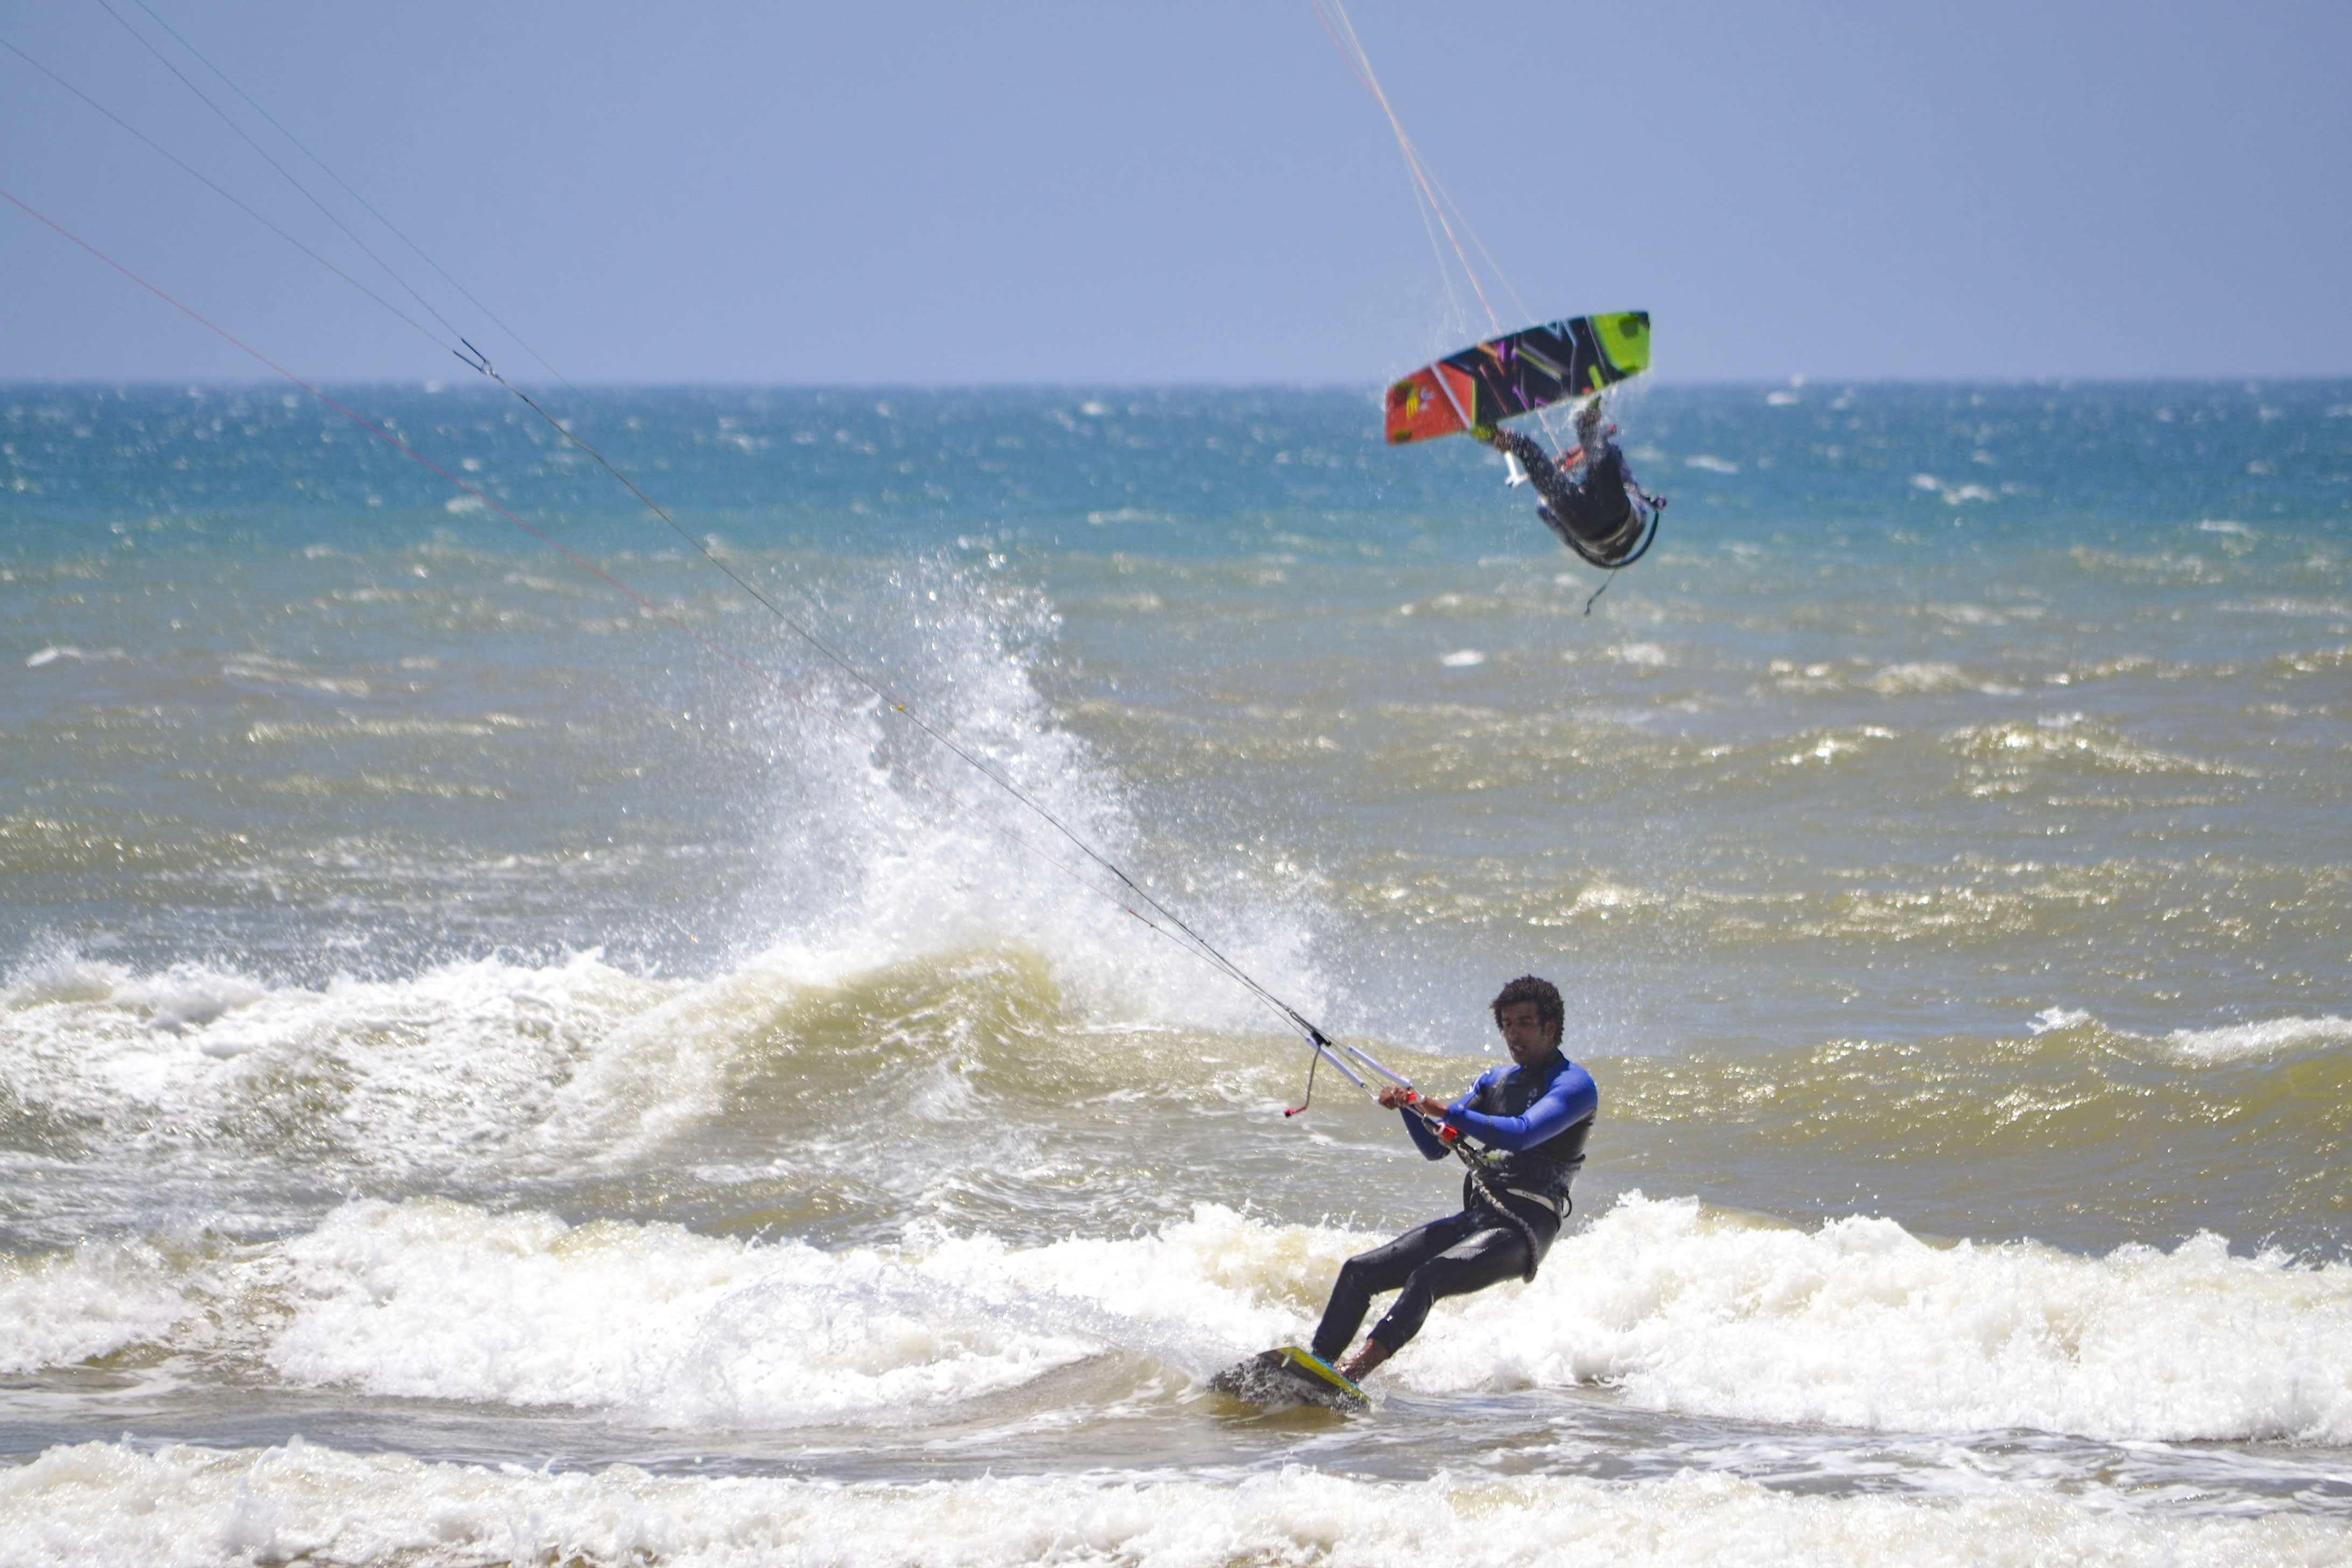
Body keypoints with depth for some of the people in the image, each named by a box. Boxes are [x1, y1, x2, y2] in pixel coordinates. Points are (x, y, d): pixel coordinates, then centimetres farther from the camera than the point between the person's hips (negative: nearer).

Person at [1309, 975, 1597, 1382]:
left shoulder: (1574, 1085, -5)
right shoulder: (1496, 1080, 21)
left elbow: (1521, 1134, -23)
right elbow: (1436, 1146, 21)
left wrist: (1442, 1111, -28)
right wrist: (1409, 1108, 0)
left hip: (1520, 1231, -9)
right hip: (1473, 1220, 9)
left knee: (1427, 1277, -33)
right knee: (1358, 1272, -2)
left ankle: (1355, 1370, -47)